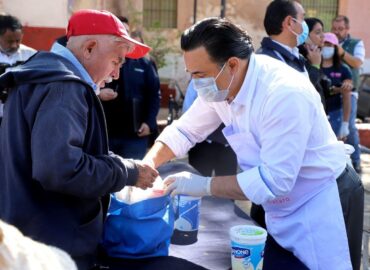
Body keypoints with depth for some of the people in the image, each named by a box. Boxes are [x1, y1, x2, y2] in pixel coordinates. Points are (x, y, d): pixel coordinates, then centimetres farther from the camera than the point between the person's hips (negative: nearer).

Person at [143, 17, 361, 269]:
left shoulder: (285, 94, -33)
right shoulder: (221, 84, -8)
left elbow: (273, 180, -33)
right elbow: (184, 131, 4)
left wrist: (204, 185, -27)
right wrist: (146, 166, -12)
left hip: (320, 203, -7)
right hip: (279, 206, 7)